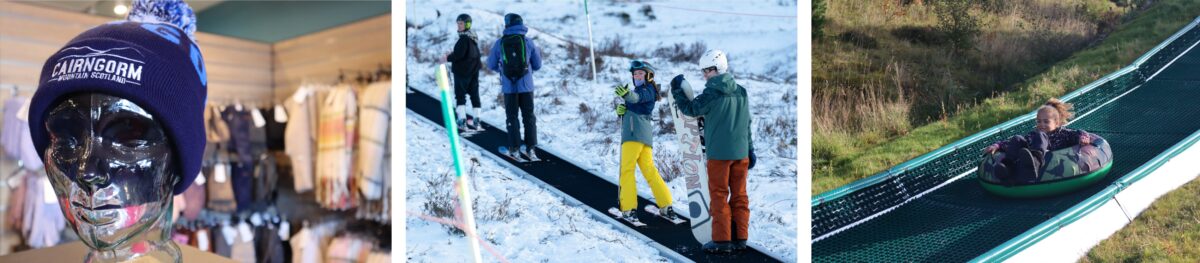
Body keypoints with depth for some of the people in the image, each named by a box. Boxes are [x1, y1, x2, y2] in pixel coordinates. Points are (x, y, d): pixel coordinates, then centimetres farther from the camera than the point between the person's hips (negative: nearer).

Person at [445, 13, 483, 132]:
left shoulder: (464, 38, -18)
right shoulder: (473, 37, 10)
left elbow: (460, 54, -22)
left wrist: (448, 58, -7)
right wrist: (453, 54, 13)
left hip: (462, 71, -8)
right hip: (474, 70, 8)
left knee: (460, 95, -2)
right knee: (474, 94, 10)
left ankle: (462, 121, -7)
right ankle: (476, 121, 13)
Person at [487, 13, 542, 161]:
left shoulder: (499, 43, -2)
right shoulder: (528, 42, -1)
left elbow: (491, 65, 7)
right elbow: (537, 65, 7)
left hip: (509, 87, 0)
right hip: (526, 86, 0)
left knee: (512, 117, 9)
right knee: (529, 117, 9)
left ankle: (515, 150, 8)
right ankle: (530, 149, 5)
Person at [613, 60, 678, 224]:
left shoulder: (647, 90, 1)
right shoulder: (639, 91, 30)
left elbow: (637, 98, -24)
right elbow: (629, 110, 24)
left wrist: (626, 94, -46)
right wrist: (620, 110, 0)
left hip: (635, 133, -9)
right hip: (646, 136, 9)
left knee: (627, 170, -10)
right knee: (649, 171, 8)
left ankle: (628, 209, -14)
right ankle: (666, 207, 6)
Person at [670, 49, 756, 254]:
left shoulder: (712, 93, -12)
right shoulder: (741, 92, 8)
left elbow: (690, 109, -5)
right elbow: (747, 123, 12)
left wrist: (676, 90, 8)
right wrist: (750, 149, 18)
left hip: (718, 154, -6)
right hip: (741, 153, 6)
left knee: (719, 196, 2)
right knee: (739, 195, 10)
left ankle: (722, 240, 3)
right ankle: (740, 238, 13)